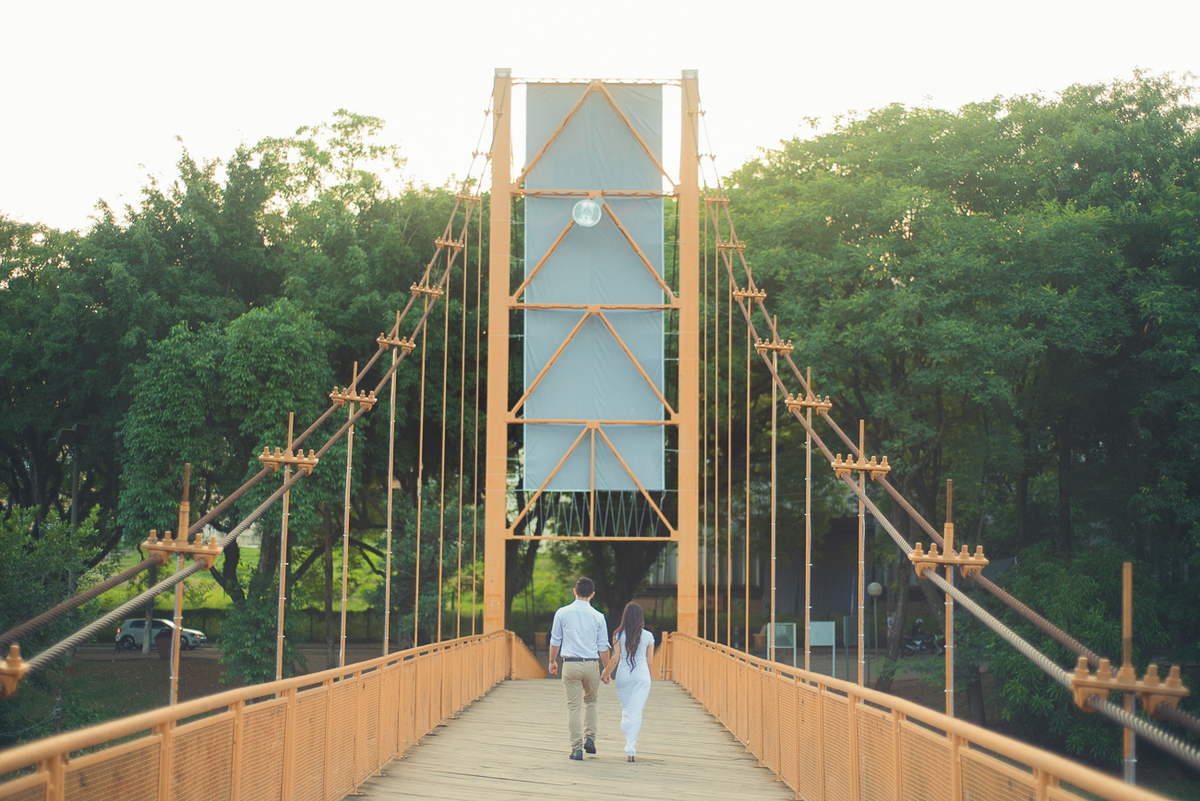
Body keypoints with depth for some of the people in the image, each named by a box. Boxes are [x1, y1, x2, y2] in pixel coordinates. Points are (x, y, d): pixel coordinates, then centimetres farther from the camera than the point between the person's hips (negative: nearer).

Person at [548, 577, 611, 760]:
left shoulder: (562, 613, -1)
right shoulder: (598, 617, -1)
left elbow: (555, 640, 6)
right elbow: (603, 647, 2)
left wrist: (552, 661, 21)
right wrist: (607, 670, 11)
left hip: (570, 664, -1)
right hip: (591, 664, 1)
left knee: (573, 706, 3)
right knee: (590, 701, 21)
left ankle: (577, 748, 1)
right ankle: (589, 738, 10)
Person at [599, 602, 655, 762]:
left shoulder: (619, 635, -4)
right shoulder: (648, 636, -3)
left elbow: (615, 659, -6)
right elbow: (649, 659, 4)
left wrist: (605, 674, 8)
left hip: (624, 675, 0)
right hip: (642, 675, 0)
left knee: (626, 711, 14)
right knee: (636, 712, -1)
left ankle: (630, 747, 16)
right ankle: (631, 749, -9)